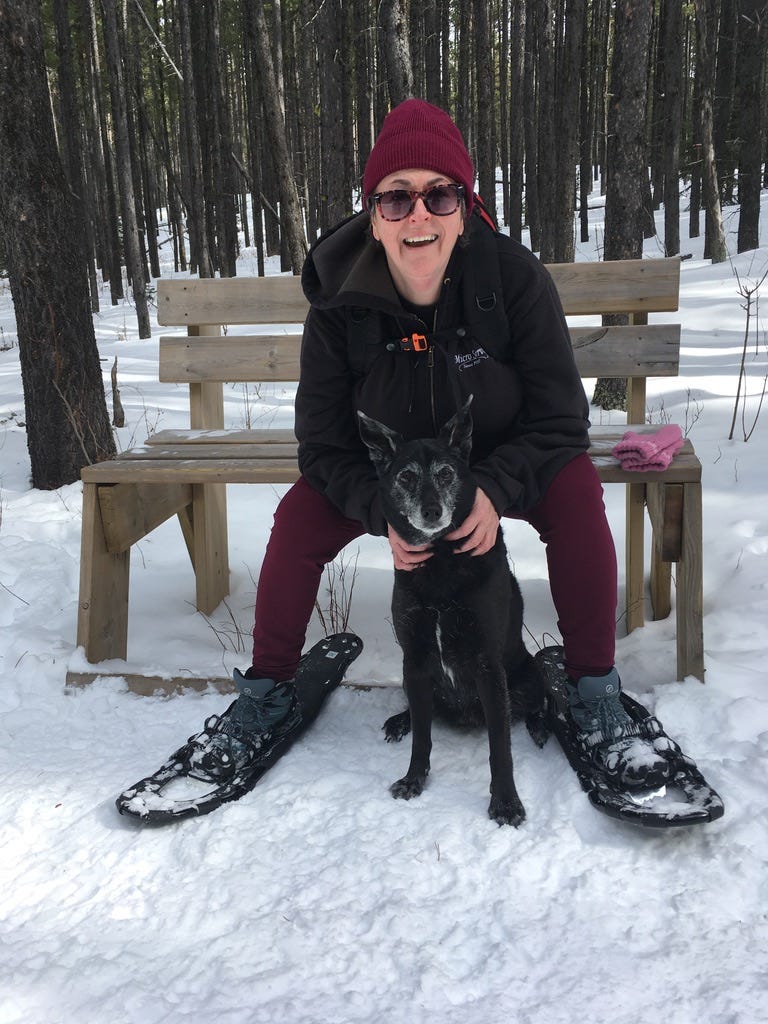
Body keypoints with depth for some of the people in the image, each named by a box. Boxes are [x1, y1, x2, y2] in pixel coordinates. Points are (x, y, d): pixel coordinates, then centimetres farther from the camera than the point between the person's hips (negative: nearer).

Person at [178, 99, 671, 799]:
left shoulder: (515, 277, -24)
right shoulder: (341, 302, -21)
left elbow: (560, 418, -19)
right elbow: (324, 443, -13)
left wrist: (496, 490, -36)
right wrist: (383, 512, -31)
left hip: (503, 455, -1)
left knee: (577, 499, -28)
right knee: (297, 525, -19)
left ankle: (596, 700, -12)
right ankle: (267, 696, 3)